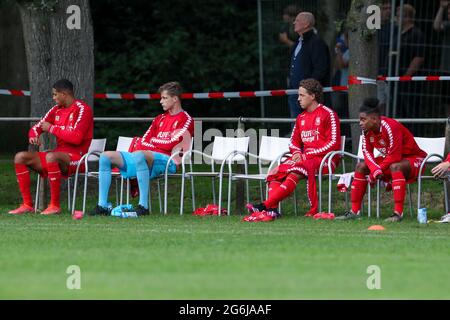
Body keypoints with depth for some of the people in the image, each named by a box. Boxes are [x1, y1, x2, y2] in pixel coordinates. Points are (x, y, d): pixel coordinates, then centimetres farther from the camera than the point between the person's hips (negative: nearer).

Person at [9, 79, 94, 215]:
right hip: (58, 154, 8)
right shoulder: (56, 110, 13)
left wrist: (51, 128, -12)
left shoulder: (82, 109, -9)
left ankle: (55, 205, -30)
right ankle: (27, 205, -8)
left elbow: (76, 137, -21)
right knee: (20, 157, -3)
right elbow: (36, 127, 18)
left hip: (76, 157, -8)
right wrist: (33, 136, -7)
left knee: (51, 157, -39)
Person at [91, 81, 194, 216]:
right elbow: (143, 141, 18)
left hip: (167, 161, -9)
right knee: (106, 157, -2)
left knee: (139, 155, -42)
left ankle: (143, 206, -42)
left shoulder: (186, 120, 2)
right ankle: (102, 205, -11)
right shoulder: (160, 119, 26)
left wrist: (153, 141, 3)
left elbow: (170, 144, -9)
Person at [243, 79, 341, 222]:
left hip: (323, 158, -8)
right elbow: (294, 141, 24)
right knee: (275, 173, -15)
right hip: (304, 157, 8)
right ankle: (271, 210, -32)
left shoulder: (328, 114, -4)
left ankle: (265, 206, -40)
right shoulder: (301, 117, 19)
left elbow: (333, 143, -10)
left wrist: (309, 155, -14)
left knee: (296, 172, -33)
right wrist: (297, 153, -1)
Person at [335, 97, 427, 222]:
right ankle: (354, 211, 0)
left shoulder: (391, 127, -30)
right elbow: (367, 152, -4)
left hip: (413, 159, -8)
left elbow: (394, 157, -30)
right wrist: (375, 170, -24)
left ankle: (398, 213, -41)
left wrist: (376, 172, -21)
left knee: (395, 167, -39)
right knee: (361, 166, -1)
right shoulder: (367, 130, -7)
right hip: (391, 160, 8)